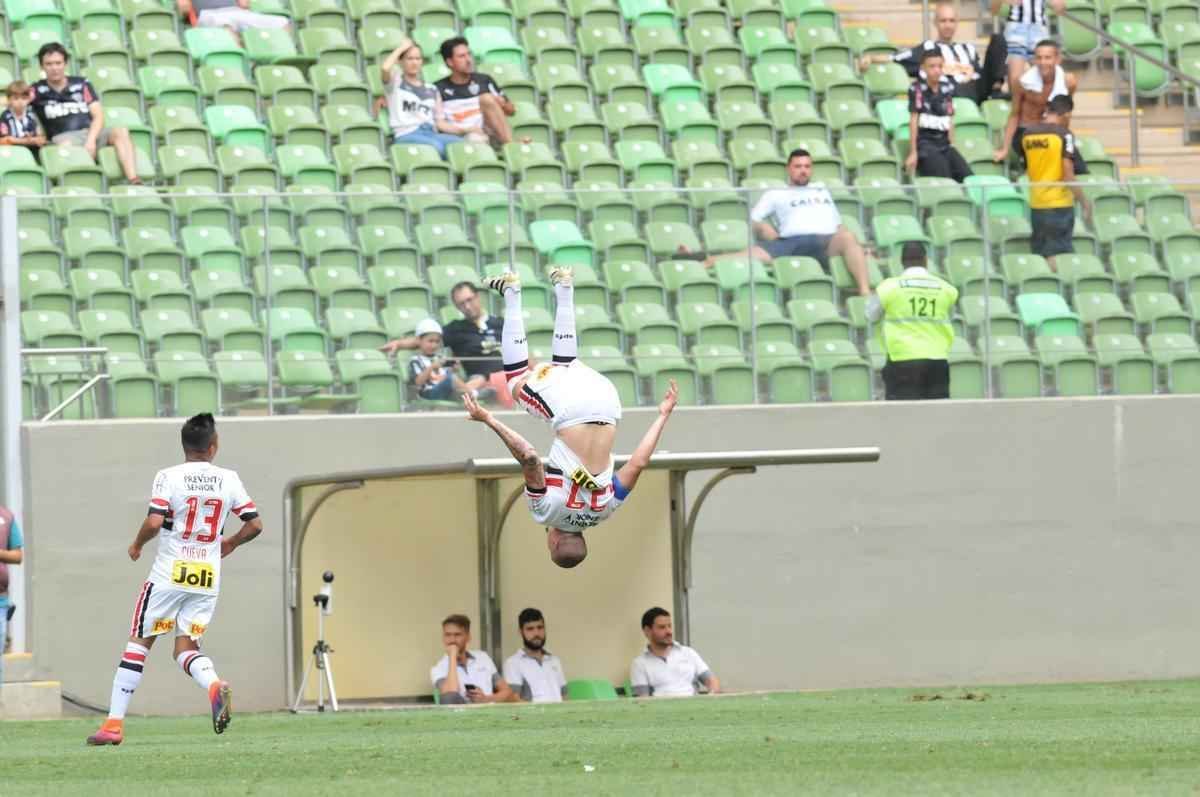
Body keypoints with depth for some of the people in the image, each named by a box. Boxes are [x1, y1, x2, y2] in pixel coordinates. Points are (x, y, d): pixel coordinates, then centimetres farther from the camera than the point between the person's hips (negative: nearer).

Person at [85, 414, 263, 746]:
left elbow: (154, 522, -18)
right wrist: (230, 544, 25)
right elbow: (254, 524, 5)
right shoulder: (229, 479, 4)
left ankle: (114, 724, 5)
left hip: (170, 575, -3)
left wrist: (137, 544, 3)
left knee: (139, 643, 6)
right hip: (208, 579, 3)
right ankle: (214, 685, -25)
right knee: (186, 647, 9)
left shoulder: (169, 477, -7)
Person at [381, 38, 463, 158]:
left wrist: (465, 130, 4)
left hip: (431, 134, 4)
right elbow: (385, 68, -9)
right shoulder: (396, 81, 15)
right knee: (437, 146, -37)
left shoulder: (431, 90, 26)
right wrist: (401, 48, 6)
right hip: (406, 135, -4)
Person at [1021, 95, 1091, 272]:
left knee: (1039, 255, 10)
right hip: (1060, 204, -5)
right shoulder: (1063, 134, -12)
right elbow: (1068, 175, -16)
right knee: (1057, 256, -2)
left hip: (1036, 204, 5)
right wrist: (1084, 202, -9)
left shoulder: (1028, 133, 6)